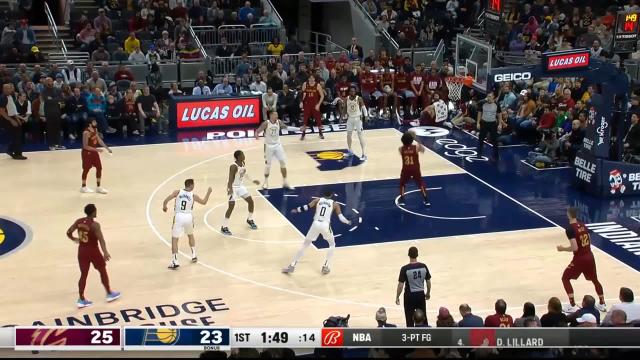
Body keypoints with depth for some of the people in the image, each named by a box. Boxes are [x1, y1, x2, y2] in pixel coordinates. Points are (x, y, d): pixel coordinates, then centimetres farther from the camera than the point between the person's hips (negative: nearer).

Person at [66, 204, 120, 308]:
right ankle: (109, 294, 26)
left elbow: (68, 233, 8)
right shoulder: (95, 225, -20)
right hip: (93, 251, -5)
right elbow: (100, 239, -30)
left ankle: (81, 300, 10)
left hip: (82, 251, 5)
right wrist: (105, 252, -38)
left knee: (83, 275, 11)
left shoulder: (78, 221, -2)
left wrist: (74, 239, 28)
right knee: (103, 271, 14)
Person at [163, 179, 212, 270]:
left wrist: (164, 207, 15)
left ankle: (175, 261, -8)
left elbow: (166, 200, -7)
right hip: (188, 217, 2)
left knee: (174, 239, 1)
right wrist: (208, 193, 32)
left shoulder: (177, 192, 0)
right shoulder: (193, 196, 3)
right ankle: (194, 255, 33)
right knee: (190, 235, 29)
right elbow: (204, 202, 18)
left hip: (178, 217, -2)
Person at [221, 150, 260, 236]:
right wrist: (230, 189, -40)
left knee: (251, 201, 9)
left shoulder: (243, 163, -1)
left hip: (240, 186, 8)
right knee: (231, 206, -13)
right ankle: (224, 227, -4)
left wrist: (252, 180, 24)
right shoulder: (234, 166, -26)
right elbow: (230, 179, -29)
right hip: (233, 187, -8)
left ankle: (250, 220, 32)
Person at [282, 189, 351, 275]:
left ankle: (291, 266, 11)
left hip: (316, 224, 1)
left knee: (305, 245, 15)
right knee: (332, 244, 25)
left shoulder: (318, 200, 14)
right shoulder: (335, 204, 11)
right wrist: (348, 222, 26)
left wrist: (296, 210, 19)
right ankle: (325, 267, 14)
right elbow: (340, 217, 6)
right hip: (325, 225, -1)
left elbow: (306, 207, 2)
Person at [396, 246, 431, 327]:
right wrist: (428, 293, 20)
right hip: (421, 294, 3)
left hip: (410, 296, -3)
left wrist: (397, 297, -2)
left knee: (410, 319, 7)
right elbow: (428, 282, 4)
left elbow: (401, 285, -14)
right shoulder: (423, 267, -5)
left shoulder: (405, 269, -16)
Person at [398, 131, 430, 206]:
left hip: (406, 169, 0)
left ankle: (402, 199, 16)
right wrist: (417, 141, 14)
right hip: (415, 169, 0)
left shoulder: (401, 149, -12)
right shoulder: (416, 147, -14)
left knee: (402, 184, 22)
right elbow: (423, 150, 8)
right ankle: (426, 200, 14)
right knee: (420, 184, 15)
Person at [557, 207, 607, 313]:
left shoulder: (569, 228, -16)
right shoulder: (583, 225, 8)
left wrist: (562, 248, -6)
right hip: (589, 256, 7)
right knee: (595, 280, 24)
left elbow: (574, 248, -21)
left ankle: (572, 306, 5)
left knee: (565, 278, 9)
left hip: (579, 258, -7)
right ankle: (602, 304, 28)